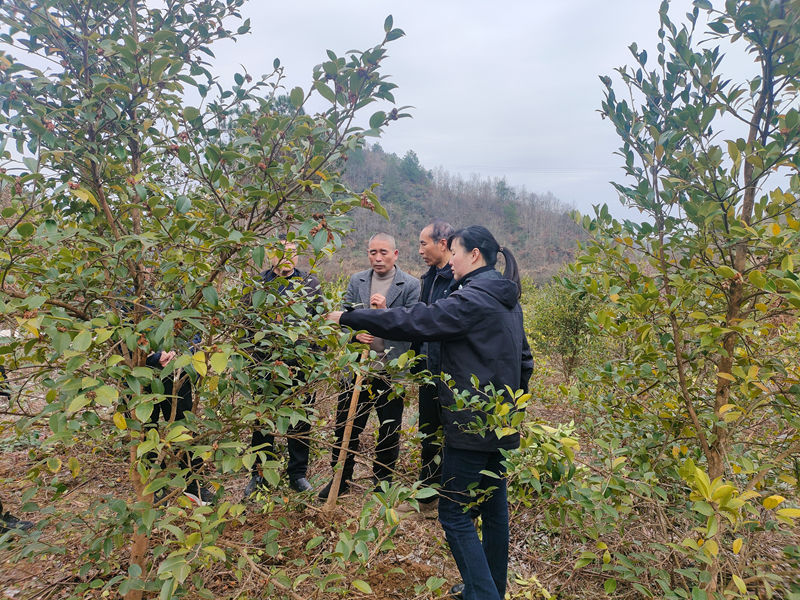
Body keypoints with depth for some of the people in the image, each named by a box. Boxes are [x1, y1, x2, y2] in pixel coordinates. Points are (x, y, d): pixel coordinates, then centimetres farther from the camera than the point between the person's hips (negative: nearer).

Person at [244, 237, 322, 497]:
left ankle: (298, 473, 26)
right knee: (262, 419, 11)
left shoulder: (310, 282, 4)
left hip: (301, 363, 0)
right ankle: (260, 473, 28)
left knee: (300, 419, 10)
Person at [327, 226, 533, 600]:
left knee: (454, 513, 0)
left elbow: (411, 322, -20)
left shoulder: (472, 299, -17)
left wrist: (348, 318, -12)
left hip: (471, 423, -10)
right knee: (493, 508, 18)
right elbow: (524, 360, 18)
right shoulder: (507, 300, 12)